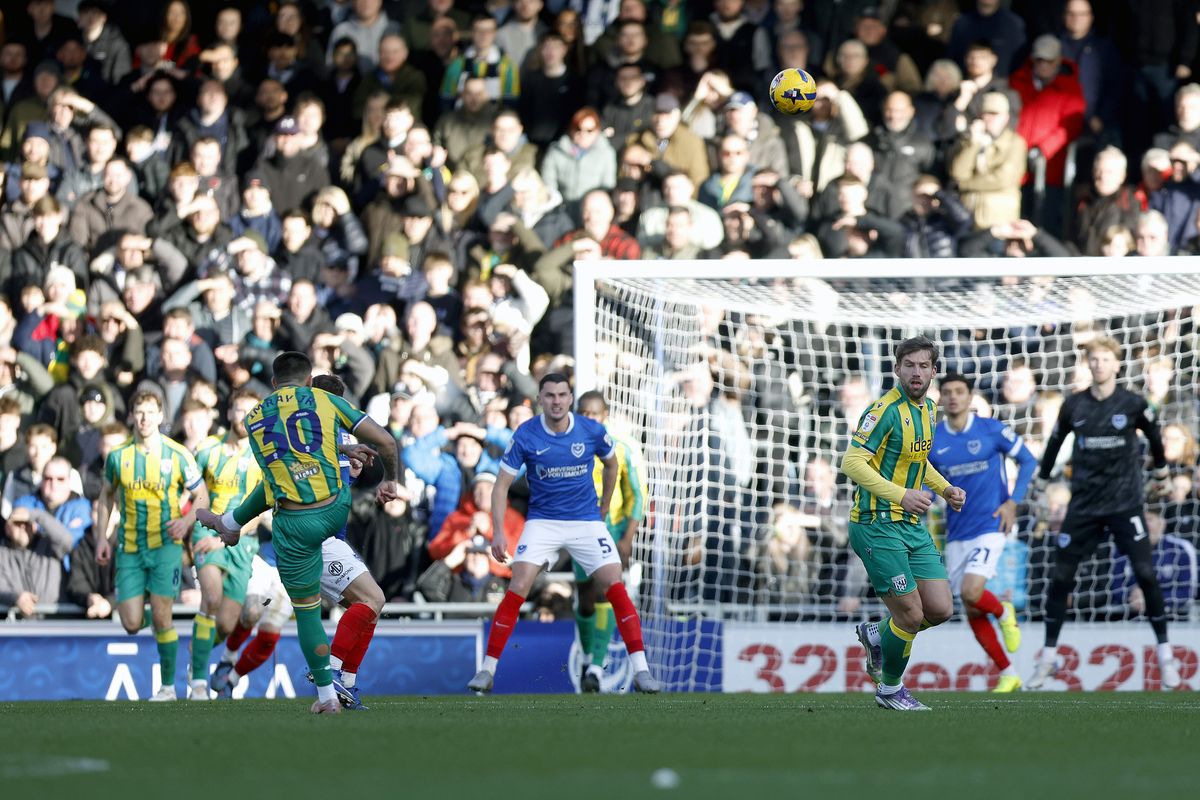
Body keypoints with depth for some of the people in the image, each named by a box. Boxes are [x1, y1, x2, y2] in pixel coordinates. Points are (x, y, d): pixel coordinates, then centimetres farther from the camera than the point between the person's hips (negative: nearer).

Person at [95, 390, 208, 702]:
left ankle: (168, 685, 2)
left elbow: (201, 495, 4)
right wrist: (102, 537, 8)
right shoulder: (118, 456, 2)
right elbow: (107, 495, 17)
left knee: (161, 617, -11)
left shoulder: (177, 455, -5)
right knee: (132, 624, -4)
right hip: (129, 547, 3)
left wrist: (187, 521, -15)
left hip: (165, 544, -2)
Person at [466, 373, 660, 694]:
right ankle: (487, 669, -7)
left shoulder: (592, 432, -8)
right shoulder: (525, 436, -11)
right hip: (542, 521, -1)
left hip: (586, 521, 1)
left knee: (616, 589, -12)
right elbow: (502, 485, -6)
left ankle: (641, 670, -9)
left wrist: (604, 507, 18)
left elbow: (611, 463, 14)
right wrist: (498, 532, -16)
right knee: (517, 590, -16)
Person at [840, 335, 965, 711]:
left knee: (940, 610, 2)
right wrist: (900, 495, -32)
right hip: (877, 525, -8)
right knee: (911, 614, -7)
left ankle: (876, 634, 29)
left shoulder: (927, 408, 11)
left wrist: (944, 488, 13)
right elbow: (852, 462, -24)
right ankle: (890, 690, 16)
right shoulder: (886, 410, -17)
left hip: (912, 525, 8)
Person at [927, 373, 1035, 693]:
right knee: (971, 610, 4)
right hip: (956, 532, 4)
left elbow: (1028, 460, 2)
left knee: (971, 592, -23)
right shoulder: (932, 440, 2)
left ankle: (1004, 613, 12)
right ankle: (1007, 674, 18)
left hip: (989, 525, -4)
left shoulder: (992, 430, -7)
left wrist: (1013, 502, -7)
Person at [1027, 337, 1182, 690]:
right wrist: (1041, 480, 24)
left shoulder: (1133, 404, -4)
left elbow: (1154, 437, 14)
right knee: (1060, 578, 0)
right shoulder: (1074, 406, -1)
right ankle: (1048, 658, 12)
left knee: (1146, 574, -9)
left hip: (1125, 503, -2)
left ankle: (1165, 655, 2)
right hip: (1084, 505, 2)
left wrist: (1162, 474, 26)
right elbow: (1055, 442, 15)